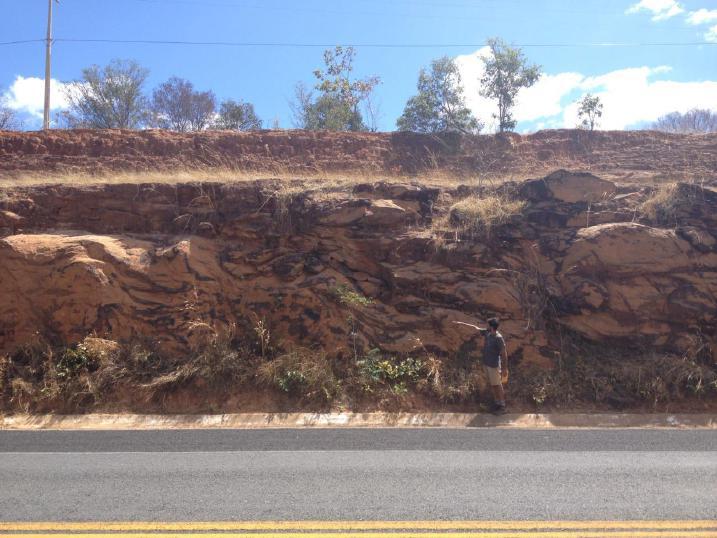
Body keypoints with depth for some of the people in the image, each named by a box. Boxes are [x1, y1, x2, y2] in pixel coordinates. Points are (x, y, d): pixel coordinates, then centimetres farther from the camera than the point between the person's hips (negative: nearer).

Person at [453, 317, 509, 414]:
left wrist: (505, 369, -17)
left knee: (497, 386, 5)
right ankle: (497, 403, 33)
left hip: (494, 366, -8)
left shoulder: (498, 338, -25)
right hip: (486, 364, 8)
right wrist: (462, 323, 16)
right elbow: (475, 327, 13)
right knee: (491, 385, 18)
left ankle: (502, 406, 19)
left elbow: (504, 353, -20)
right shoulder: (487, 333, -3)